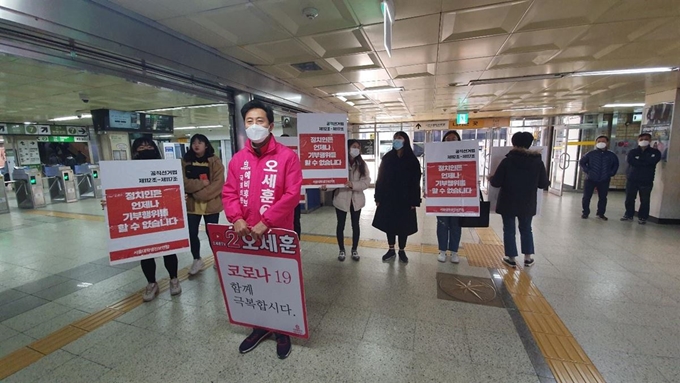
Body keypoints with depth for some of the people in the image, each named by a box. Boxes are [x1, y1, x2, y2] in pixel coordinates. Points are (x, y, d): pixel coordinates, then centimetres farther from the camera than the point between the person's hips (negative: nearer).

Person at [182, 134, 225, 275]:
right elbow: (184, 182, -4)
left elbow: (218, 183, -13)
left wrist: (200, 194, -18)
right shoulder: (185, 161, 5)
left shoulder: (215, 161, -3)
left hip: (211, 203, -3)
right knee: (192, 233, 8)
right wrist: (202, 183, -17)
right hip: (191, 204, 3)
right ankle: (197, 260, 28)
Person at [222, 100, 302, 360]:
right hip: (246, 234, 5)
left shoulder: (287, 156, -10)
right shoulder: (238, 159, 5)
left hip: (278, 232, -4)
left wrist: (265, 222, -21)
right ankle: (260, 326, 43)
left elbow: (292, 194, -16)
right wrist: (236, 218, -15)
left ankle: (282, 331, 36)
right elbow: (229, 192, 3)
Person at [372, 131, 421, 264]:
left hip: (405, 199, -1)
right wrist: (378, 197, -2)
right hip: (388, 198, 2)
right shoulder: (387, 158, 4)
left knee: (403, 225, 7)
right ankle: (391, 250, 23)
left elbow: (415, 182, -3)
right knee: (389, 224, 8)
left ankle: (402, 251, 23)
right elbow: (380, 178, 2)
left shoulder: (412, 160, -1)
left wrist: (414, 201, -8)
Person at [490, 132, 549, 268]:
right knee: (526, 229, 20)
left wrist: (491, 178, 8)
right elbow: (543, 184, 1)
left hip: (508, 203, -3)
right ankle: (528, 258, 27)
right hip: (527, 203, 3)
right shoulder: (538, 162, -5)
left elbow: (496, 183, -13)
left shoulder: (507, 161, -14)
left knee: (509, 229, 9)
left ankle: (511, 258, 15)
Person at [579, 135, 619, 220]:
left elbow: (616, 165, 18)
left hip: (604, 181, 2)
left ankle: (601, 213, 20)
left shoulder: (611, 155, 4)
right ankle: (585, 212, 10)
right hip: (590, 179, -2)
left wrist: (611, 173, 6)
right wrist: (587, 171, -6)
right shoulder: (590, 154, -2)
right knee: (586, 197, 0)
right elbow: (581, 162, 4)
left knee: (603, 198, 9)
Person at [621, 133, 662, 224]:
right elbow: (631, 161, -13)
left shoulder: (655, 152, 5)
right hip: (632, 180, 1)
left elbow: (652, 161, -15)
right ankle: (629, 215, 18)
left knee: (644, 200, 3)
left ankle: (642, 217, 13)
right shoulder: (632, 152, 8)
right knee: (629, 199, 7)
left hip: (647, 181, -1)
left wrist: (639, 159, -8)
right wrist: (645, 161, -10)